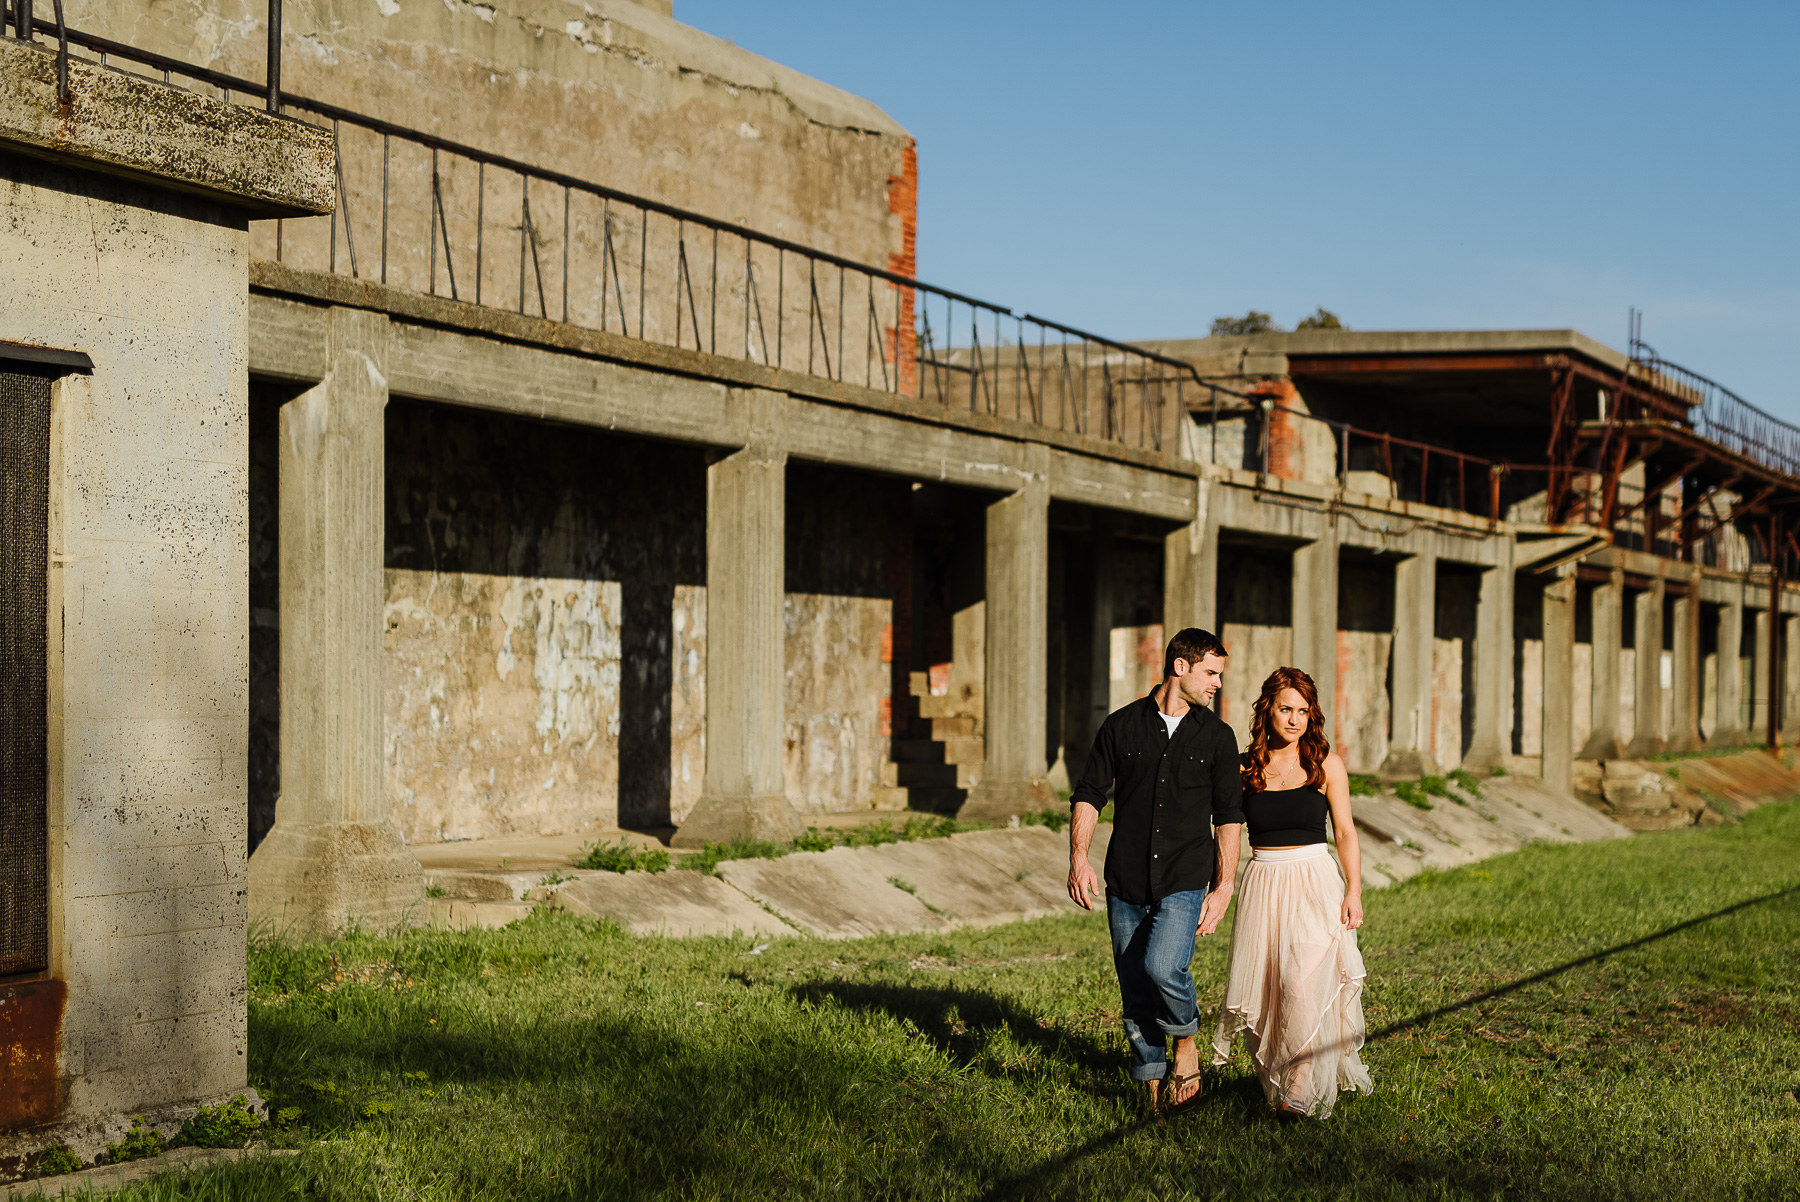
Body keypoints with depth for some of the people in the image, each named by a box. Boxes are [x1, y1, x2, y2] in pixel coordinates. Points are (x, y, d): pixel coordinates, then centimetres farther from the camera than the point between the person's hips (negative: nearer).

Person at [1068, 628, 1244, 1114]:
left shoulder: (1217, 737, 6)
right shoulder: (1122, 726, 4)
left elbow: (1228, 816, 8)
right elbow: (1089, 795, 7)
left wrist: (1224, 888, 1)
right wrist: (1078, 858, -6)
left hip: (1185, 882, -1)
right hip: (1126, 884, 1)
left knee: (1162, 967, -23)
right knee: (1135, 991, 3)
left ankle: (1186, 1042, 6)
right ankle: (1151, 1086, 19)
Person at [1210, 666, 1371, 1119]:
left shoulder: (1326, 763, 1)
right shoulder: (1247, 767, 5)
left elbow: (1346, 832, 4)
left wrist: (1354, 891, -4)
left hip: (1314, 882, -2)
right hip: (1263, 886, 3)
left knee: (1301, 984, -14)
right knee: (1261, 989, 1)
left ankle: (1298, 1090, -5)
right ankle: (1271, 1082, 21)